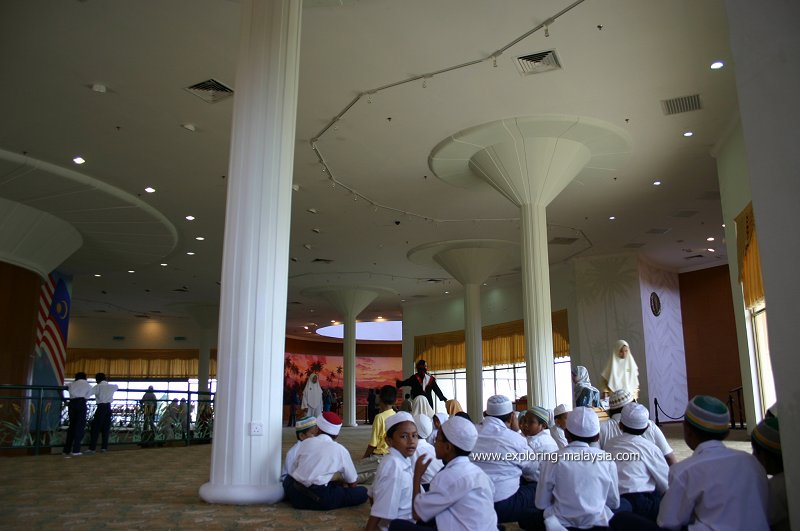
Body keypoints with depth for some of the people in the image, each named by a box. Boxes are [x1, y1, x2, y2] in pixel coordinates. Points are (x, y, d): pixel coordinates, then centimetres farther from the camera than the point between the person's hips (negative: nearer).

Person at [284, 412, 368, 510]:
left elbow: (291, 471, 13)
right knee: (362, 492, 2)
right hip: (317, 499, -4)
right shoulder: (340, 450, 0)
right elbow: (351, 482, 11)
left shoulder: (305, 443, 7)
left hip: (294, 496, 5)